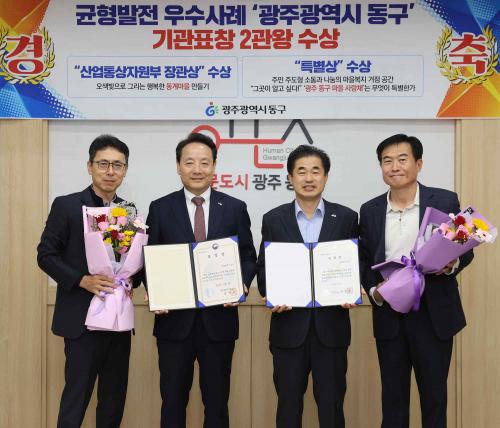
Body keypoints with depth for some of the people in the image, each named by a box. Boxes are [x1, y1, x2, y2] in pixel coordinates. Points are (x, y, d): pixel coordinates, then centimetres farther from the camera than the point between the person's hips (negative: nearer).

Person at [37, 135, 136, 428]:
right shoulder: (66, 206, -5)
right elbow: (46, 255, -6)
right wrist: (82, 280, -19)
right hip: (82, 318, -5)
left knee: (115, 396, 13)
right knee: (77, 395, 1)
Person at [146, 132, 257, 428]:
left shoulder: (235, 208, 4)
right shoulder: (160, 208, 3)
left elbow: (248, 257, 5)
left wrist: (242, 285, -13)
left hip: (219, 317, 0)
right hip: (174, 318, 0)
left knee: (217, 400, 12)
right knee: (173, 400, 11)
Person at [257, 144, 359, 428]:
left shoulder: (346, 218, 4)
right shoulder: (274, 219, 4)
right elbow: (263, 268, 6)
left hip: (331, 326, 0)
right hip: (289, 325, 0)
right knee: (288, 405, 10)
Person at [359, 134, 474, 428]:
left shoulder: (445, 201, -4)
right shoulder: (370, 211, 5)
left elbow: (465, 250, 1)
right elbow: (365, 261, 10)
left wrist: (451, 264, -20)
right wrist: (373, 291, -7)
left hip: (434, 314, -2)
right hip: (389, 316, 3)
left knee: (434, 396, 10)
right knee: (393, 396, 13)